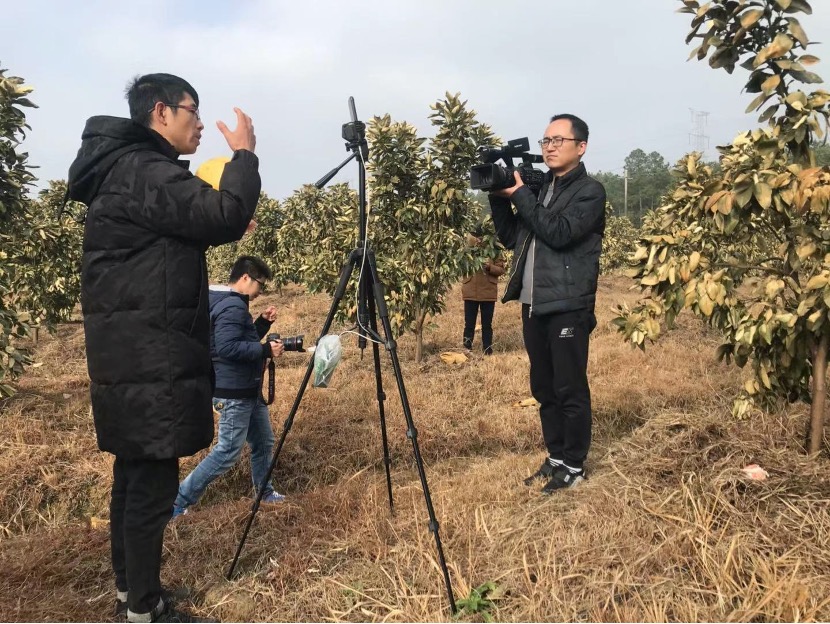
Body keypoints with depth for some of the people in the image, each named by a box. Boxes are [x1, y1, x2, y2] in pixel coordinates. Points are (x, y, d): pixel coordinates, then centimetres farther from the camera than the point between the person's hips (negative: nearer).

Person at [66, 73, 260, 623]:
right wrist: (245, 154, -9)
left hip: (135, 355, 11)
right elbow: (223, 218, -22)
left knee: (135, 474, 16)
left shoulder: (126, 168, 19)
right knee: (153, 481, -2)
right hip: (149, 360, -11)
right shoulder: (142, 170, -14)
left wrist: (230, 222, 12)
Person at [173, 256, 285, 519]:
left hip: (248, 390, 11)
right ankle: (179, 499, 6)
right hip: (233, 393, -11)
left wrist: (263, 323, 8)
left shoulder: (234, 304, 14)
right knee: (228, 452, -5)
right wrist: (266, 350, -26)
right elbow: (228, 347, -30)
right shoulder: (232, 306, -20)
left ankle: (265, 492, 36)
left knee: (263, 442, 19)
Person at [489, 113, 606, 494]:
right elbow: (510, 238, 14)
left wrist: (519, 195, -13)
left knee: (570, 391, 0)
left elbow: (559, 233, -19)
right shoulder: (540, 188, 17)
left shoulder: (590, 192, -3)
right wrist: (499, 197, 1)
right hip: (533, 305, 7)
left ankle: (574, 467, 13)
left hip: (567, 307, -7)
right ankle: (555, 458, 25)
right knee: (543, 389, 12)